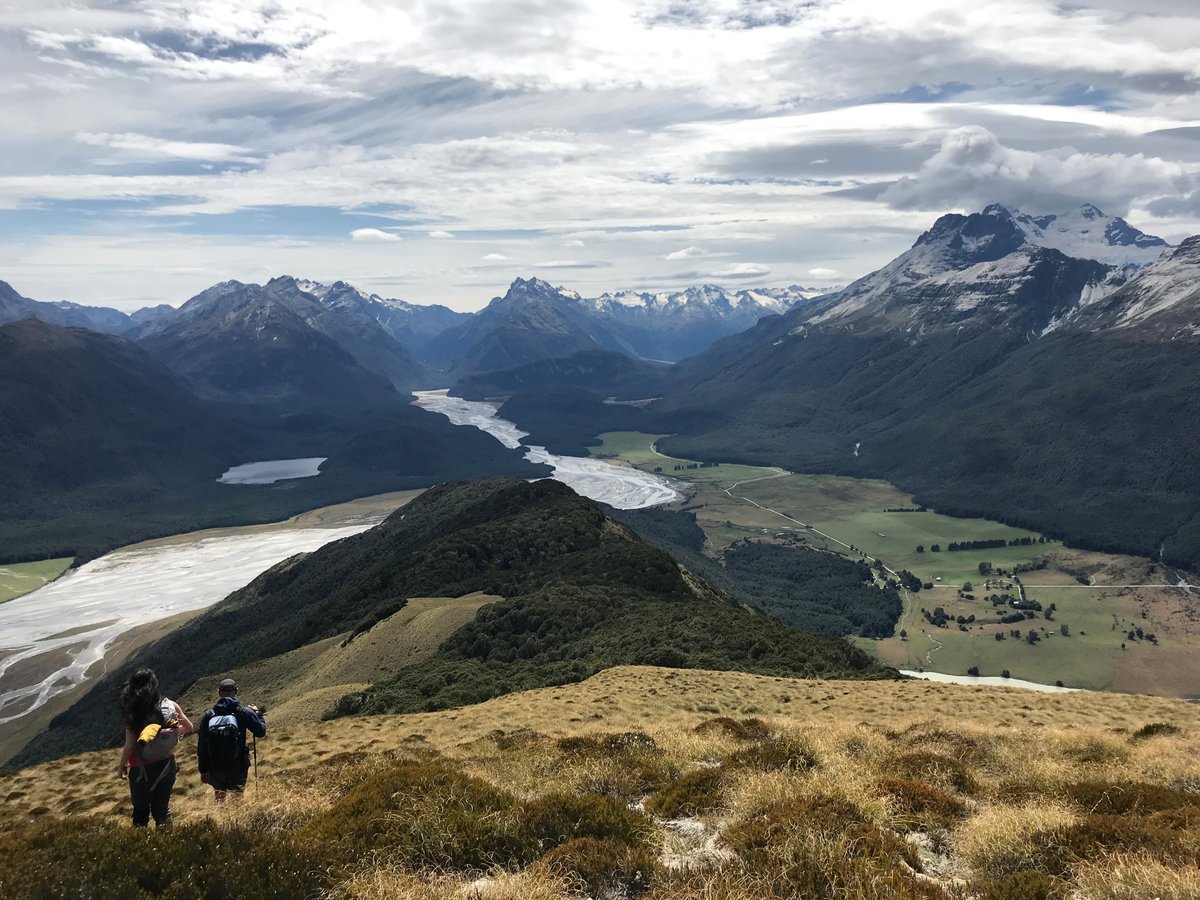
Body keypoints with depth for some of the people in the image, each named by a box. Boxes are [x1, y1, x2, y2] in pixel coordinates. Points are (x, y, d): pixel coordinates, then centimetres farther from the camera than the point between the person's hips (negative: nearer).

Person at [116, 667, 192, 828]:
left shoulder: (133, 713, -16)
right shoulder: (170, 706, -8)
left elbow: (130, 745, -16)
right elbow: (189, 727, 5)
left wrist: (122, 766, 1)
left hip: (141, 769, -2)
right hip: (166, 766, 2)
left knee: (141, 809, 17)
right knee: (162, 807, 19)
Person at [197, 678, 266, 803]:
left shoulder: (209, 715, -7)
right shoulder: (244, 712, -12)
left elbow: (202, 746, -3)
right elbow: (261, 732, -3)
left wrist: (203, 770, 6)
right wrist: (257, 713, 13)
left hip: (215, 768, 2)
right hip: (238, 766, -1)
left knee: (218, 798, 21)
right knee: (237, 797, 14)